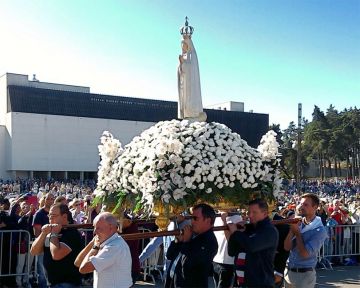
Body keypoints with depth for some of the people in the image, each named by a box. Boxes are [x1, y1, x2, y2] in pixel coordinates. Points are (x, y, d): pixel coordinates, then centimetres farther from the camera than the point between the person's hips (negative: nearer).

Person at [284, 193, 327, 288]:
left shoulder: (319, 230, -14)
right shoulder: (298, 223, 2)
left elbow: (305, 253, -20)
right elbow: (287, 247, -5)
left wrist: (297, 232, -13)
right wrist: (292, 229, -14)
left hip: (305, 274, -5)